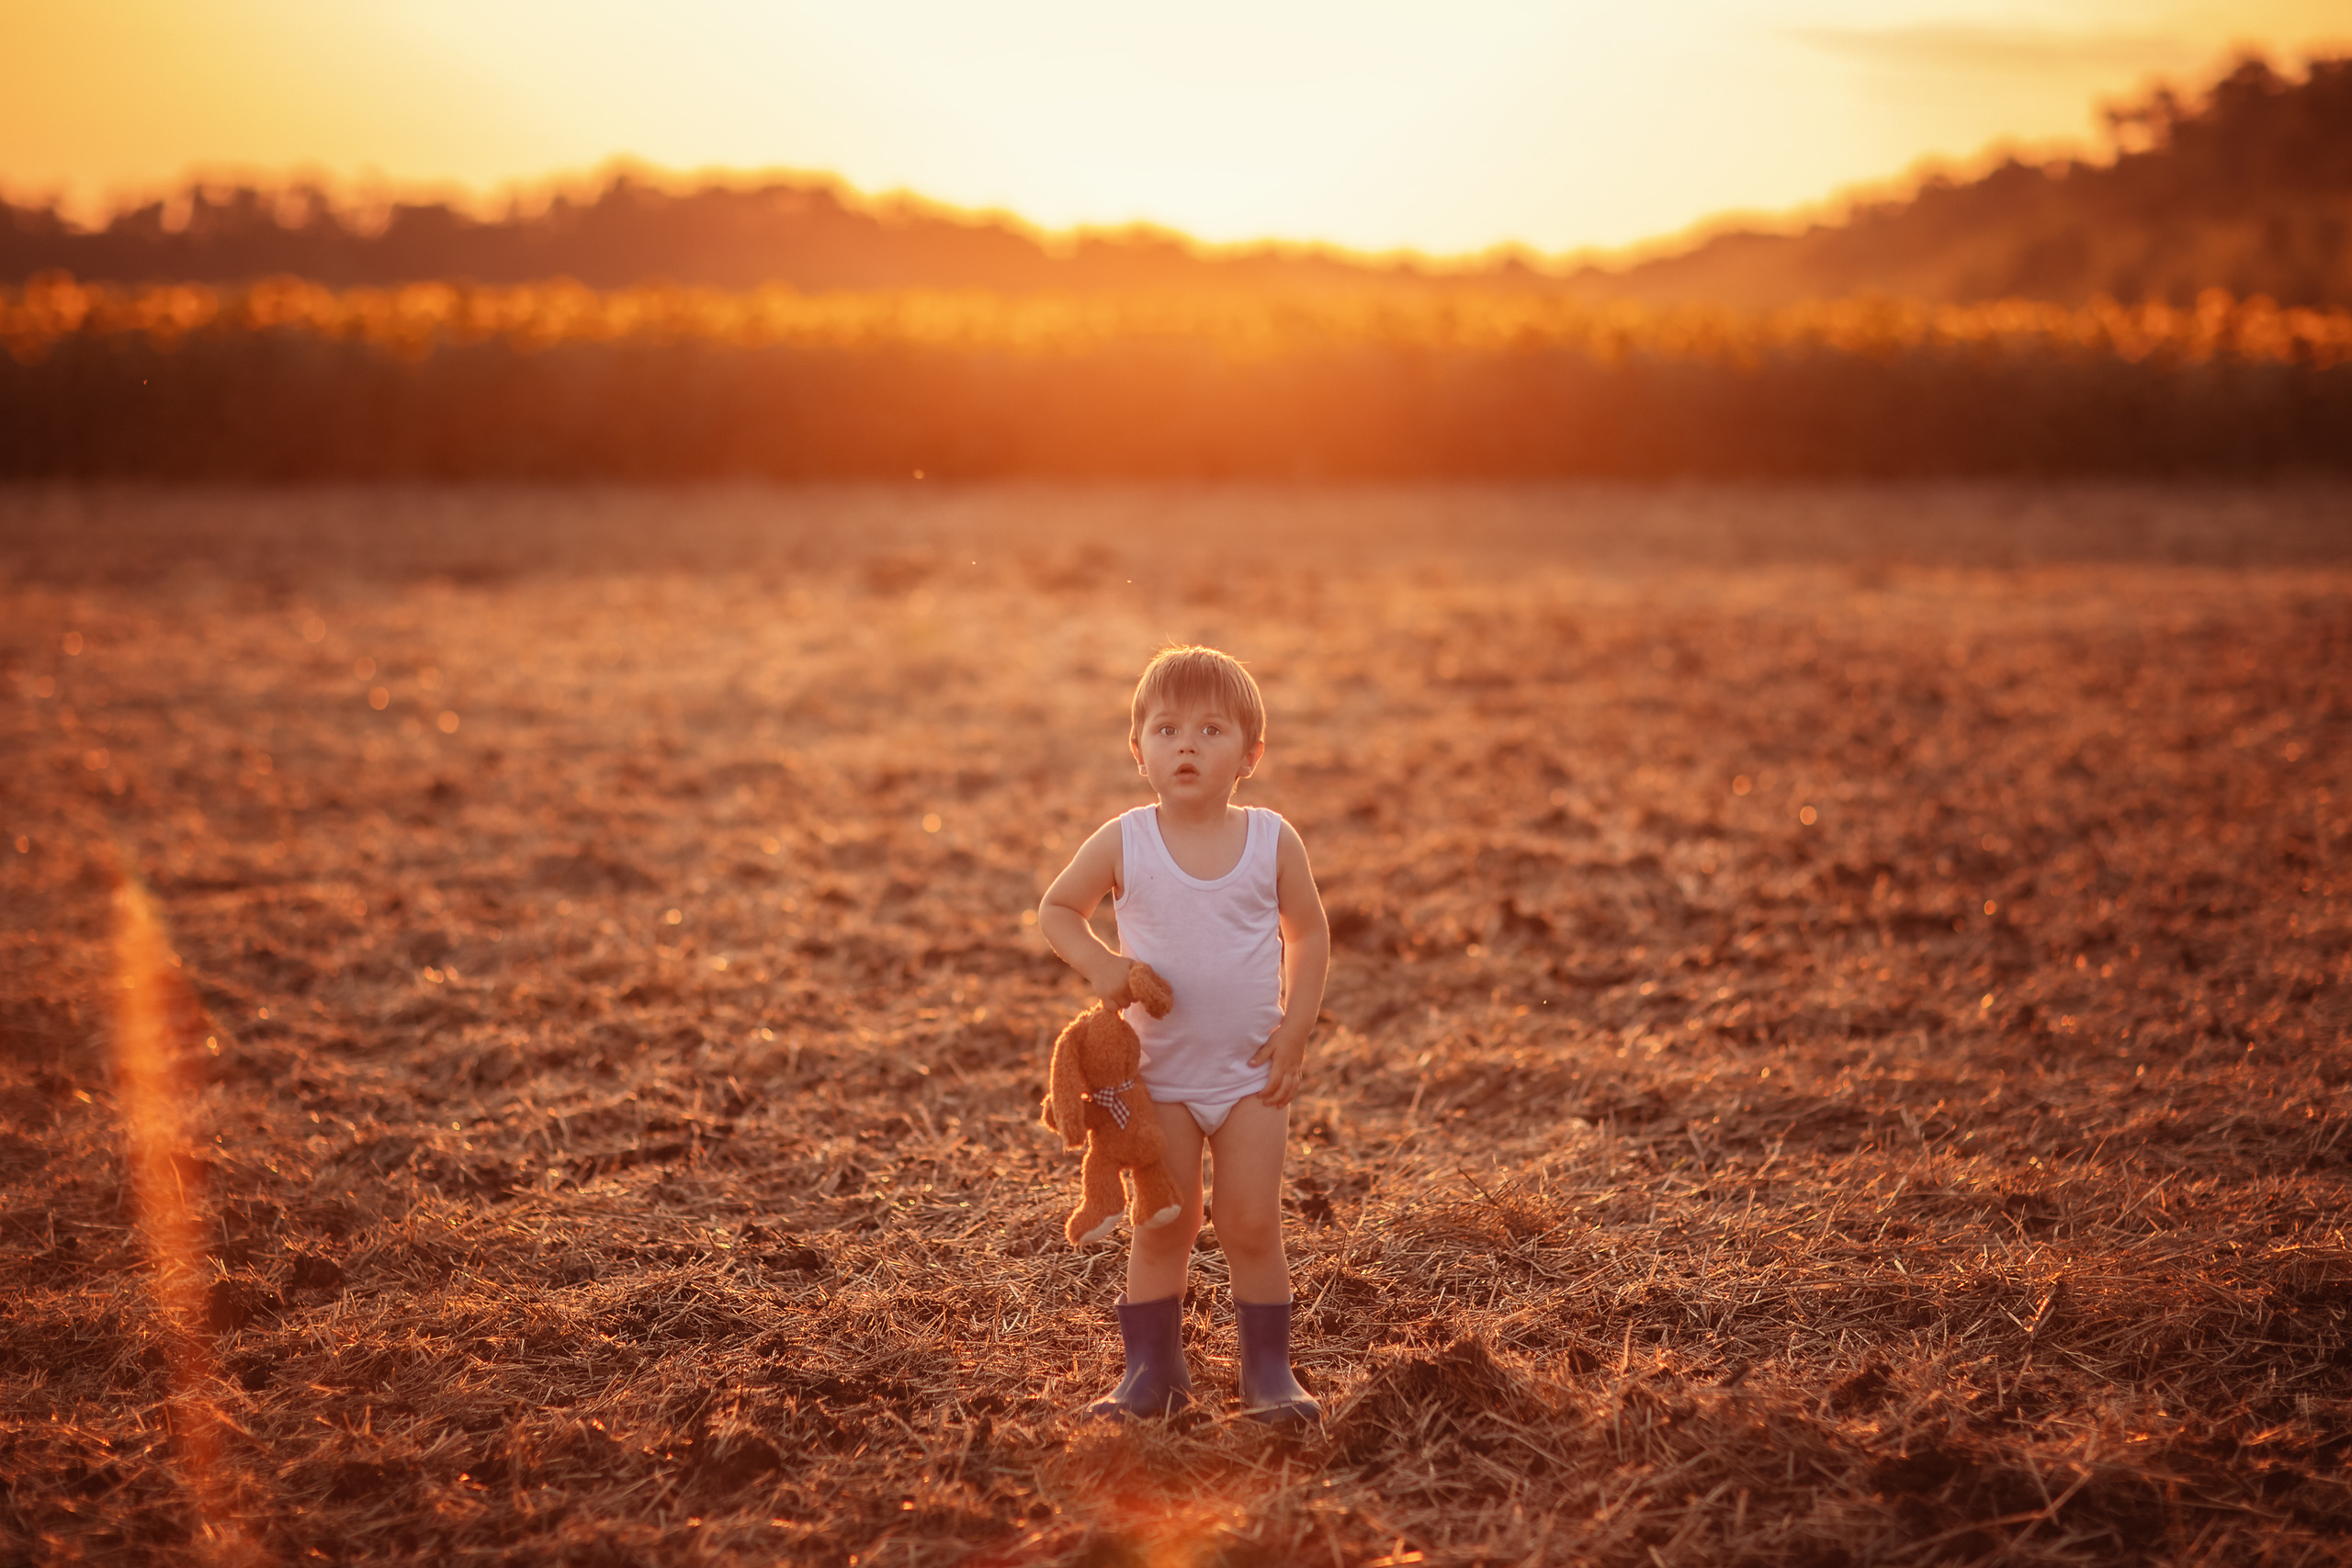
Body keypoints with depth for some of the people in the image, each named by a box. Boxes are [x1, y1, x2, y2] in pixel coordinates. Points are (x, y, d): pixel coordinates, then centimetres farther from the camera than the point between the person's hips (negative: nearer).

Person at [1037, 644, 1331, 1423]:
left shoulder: (1272, 841, -6)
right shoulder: (1123, 844, -9)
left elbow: (1309, 933, 4)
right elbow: (1055, 910, 4)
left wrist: (1296, 1028, -5)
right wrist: (1098, 964, -14)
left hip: (1252, 1071, 0)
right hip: (1159, 1073, 0)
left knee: (1253, 1225, 1)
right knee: (1162, 1227, 5)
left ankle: (1269, 1370, 14)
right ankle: (1152, 1368, 18)